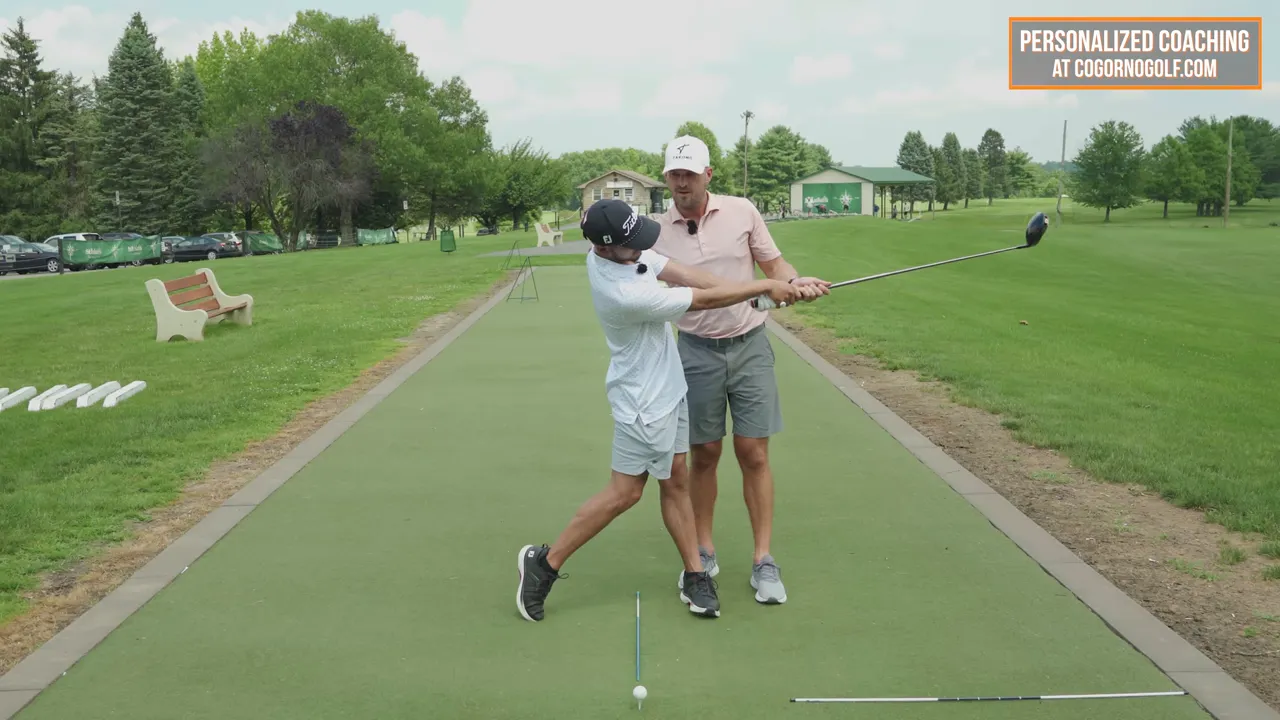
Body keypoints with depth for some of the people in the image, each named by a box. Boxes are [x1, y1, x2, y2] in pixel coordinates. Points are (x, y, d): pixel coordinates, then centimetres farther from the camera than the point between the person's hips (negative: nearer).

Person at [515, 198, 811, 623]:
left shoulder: (618, 248, -7)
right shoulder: (626, 295, -33)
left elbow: (683, 274, -7)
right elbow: (704, 300, -24)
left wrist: (752, 292, -14)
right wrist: (765, 287, -13)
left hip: (668, 389, 9)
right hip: (644, 402, -9)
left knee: (675, 481, 12)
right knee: (625, 494, 1)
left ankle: (694, 576, 21)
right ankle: (545, 563, 13)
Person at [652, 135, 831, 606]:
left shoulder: (742, 212, -2)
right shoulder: (657, 232, -1)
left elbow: (774, 265, 5)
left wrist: (795, 281, -16)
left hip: (749, 346, -1)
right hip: (696, 352, 1)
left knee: (754, 455, 0)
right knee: (703, 456, 8)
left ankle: (763, 562, 9)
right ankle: (704, 552, 24)